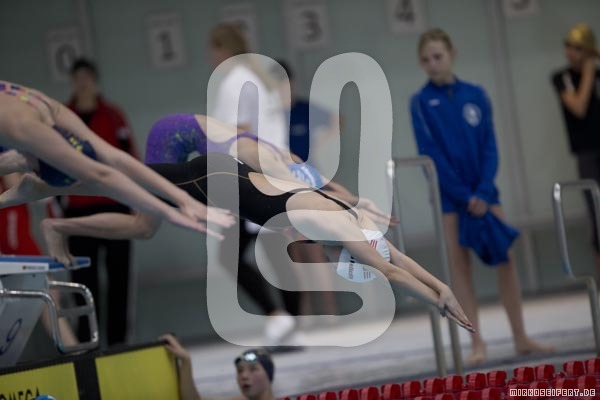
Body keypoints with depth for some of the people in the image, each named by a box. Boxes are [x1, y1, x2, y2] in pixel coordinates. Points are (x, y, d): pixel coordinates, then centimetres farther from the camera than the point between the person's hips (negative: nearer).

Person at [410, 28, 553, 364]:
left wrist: (483, 191, -12)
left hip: (484, 190, 3)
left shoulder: (476, 95, 4)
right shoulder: (421, 102, -4)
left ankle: (521, 337, 9)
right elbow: (431, 153, -9)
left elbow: (490, 146, 1)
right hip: (449, 195, -2)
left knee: (506, 259, 2)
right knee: (460, 266, 0)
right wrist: (464, 196, -14)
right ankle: (478, 343, 4)